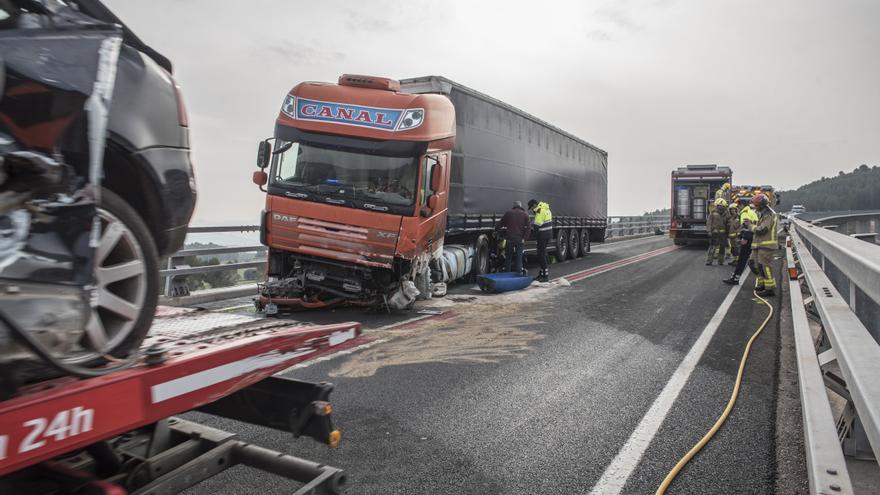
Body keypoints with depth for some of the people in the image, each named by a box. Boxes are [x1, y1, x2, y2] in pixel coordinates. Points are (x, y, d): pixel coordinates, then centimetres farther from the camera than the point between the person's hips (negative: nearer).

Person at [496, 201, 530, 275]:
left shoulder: (508, 213, 7)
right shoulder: (525, 214, 7)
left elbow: (500, 224, 9)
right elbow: (528, 227, -2)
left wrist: (496, 229, 23)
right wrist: (524, 238, -2)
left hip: (509, 239, 0)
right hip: (519, 239, 0)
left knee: (508, 258, 10)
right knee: (519, 258, 5)